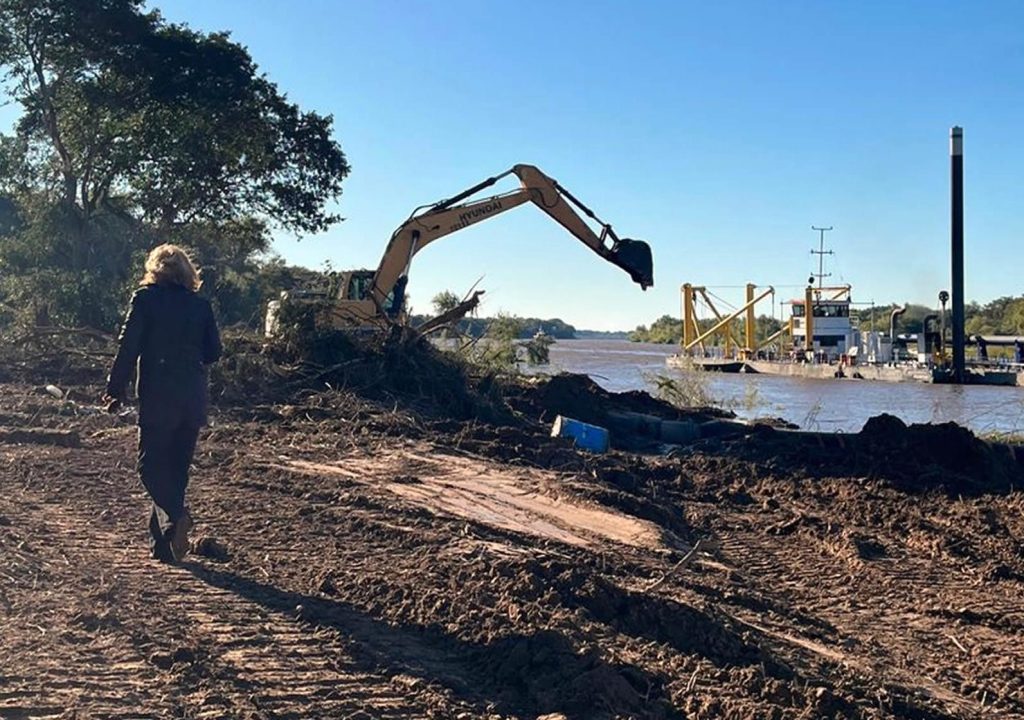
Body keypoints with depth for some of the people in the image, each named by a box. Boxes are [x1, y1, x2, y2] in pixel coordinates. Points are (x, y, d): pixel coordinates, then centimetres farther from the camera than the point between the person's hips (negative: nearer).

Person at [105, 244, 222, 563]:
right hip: (193, 398, 4)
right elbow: (213, 351, 9)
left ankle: (176, 516, -23)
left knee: (151, 465, 3)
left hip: (157, 396, -4)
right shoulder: (200, 304, 8)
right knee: (177, 467, 12)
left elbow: (128, 346, -6)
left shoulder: (145, 298, -1)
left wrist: (115, 389, -1)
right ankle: (162, 545, 16)